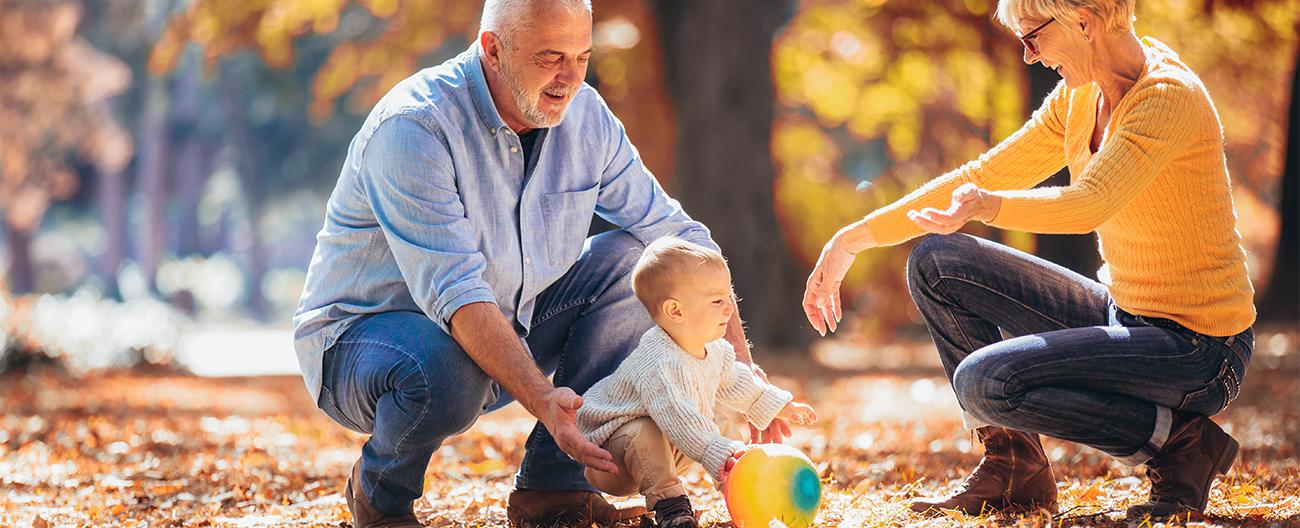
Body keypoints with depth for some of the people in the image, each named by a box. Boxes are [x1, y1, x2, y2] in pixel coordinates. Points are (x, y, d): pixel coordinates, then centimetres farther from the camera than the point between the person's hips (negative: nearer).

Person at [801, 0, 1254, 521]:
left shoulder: (1169, 96, -20)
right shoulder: (1080, 98, 5)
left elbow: (1089, 204, -34)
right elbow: (983, 175, 11)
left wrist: (987, 205, -49)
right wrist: (853, 239, 8)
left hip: (1197, 347, -9)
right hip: (1123, 316, 9)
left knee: (985, 380, -25)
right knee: (937, 262, 3)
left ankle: (1180, 443, -9)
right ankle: (1012, 466, 6)